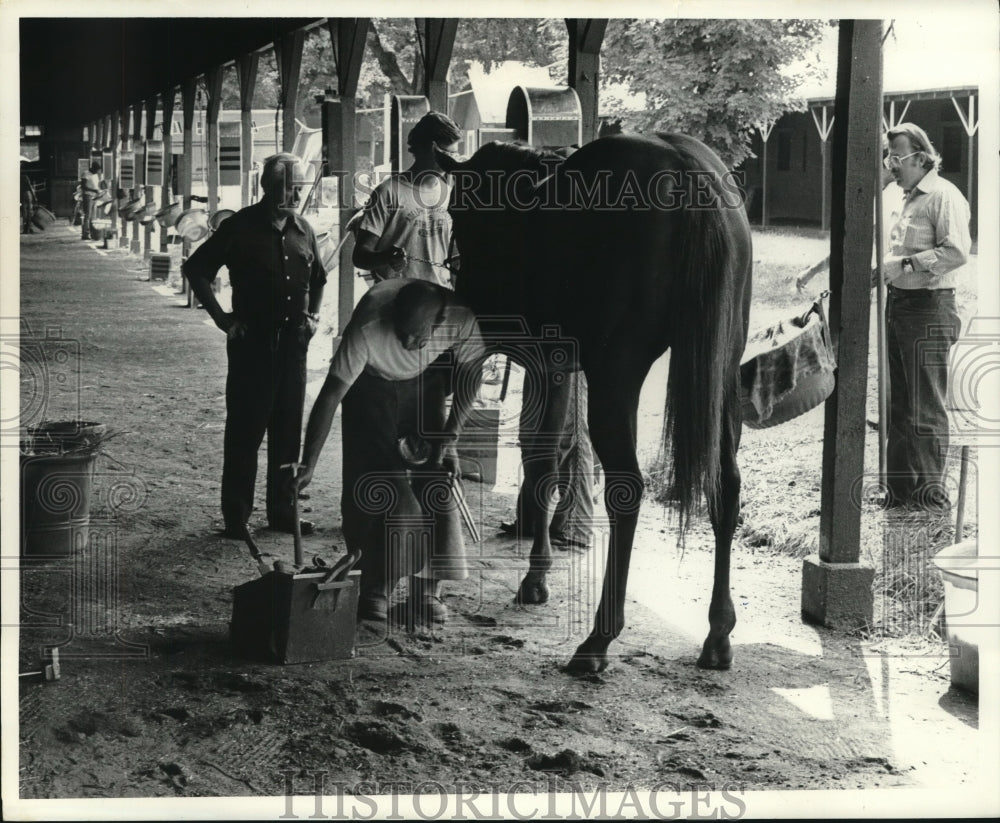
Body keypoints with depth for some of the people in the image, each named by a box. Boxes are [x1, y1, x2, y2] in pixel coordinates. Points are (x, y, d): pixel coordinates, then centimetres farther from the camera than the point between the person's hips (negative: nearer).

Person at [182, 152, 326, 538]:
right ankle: (236, 516, 5)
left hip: (293, 341, 5)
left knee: (288, 429, 9)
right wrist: (222, 318, -7)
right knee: (245, 429, -1)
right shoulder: (241, 227, -7)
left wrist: (314, 313, 13)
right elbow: (196, 268, -4)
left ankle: (283, 510, 18)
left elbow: (318, 277, 27)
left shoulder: (302, 230, 10)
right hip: (252, 342, -5)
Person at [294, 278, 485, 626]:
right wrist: (307, 466, -34)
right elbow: (330, 397, -32)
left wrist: (449, 437, -17)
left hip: (425, 384, 2)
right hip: (372, 385, -2)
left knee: (435, 481, -8)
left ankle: (427, 591, -2)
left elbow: (469, 374, -11)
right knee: (375, 487, -13)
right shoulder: (368, 326, -38)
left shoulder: (463, 319, -32)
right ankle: (375, 591, -3)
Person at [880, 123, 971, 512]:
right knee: (900, 407, 14)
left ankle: (931, 495, 0)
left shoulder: (944, 196, -11)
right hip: (899, 305, 10)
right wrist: (884, 267, 10)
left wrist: (904, 264, -22)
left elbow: (957, 252, -23)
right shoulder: (908, 199, 17)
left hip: (928, 309, -10)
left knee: (925, 410, -6)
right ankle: (901, 491, 22)